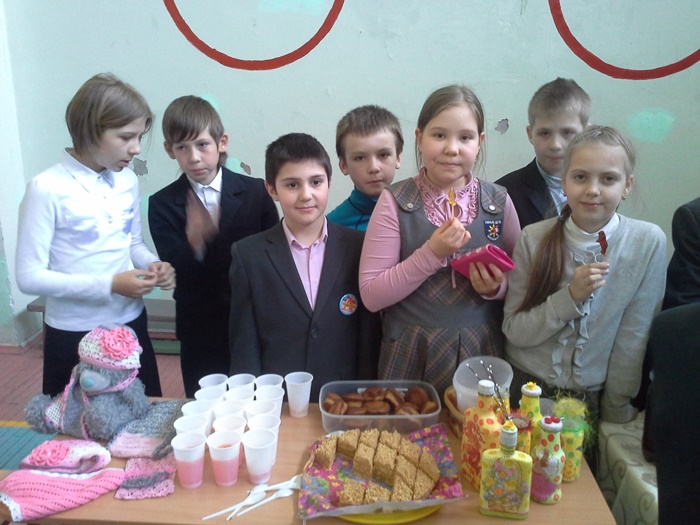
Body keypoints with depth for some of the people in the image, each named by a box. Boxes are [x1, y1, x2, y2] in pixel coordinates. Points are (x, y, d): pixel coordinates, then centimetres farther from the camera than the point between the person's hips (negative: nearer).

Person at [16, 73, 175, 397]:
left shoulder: (128, 181, 0)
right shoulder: (47, 189, -16)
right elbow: (29, 277, -16)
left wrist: (153, 264, -9)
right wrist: (109, 285, -23)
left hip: (130, 325, 5)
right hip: (73, 337, -5)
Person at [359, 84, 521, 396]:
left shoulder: (498, 202, 0)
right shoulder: (395, 202, -7)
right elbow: (371, 295, -10)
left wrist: (497, 288, -12)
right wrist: (432, 253, -20)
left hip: (482, 355, 2)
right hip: (412, 358, -2)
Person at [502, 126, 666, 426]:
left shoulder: (649, 243, -14)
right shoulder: (534, 239, -13)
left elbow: (633, 340, -9)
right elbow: (514, 331, -11)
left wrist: (617, 414, -4)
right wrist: (570, 297, -24)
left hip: (593, 398, 0)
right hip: (526, 387, 1)